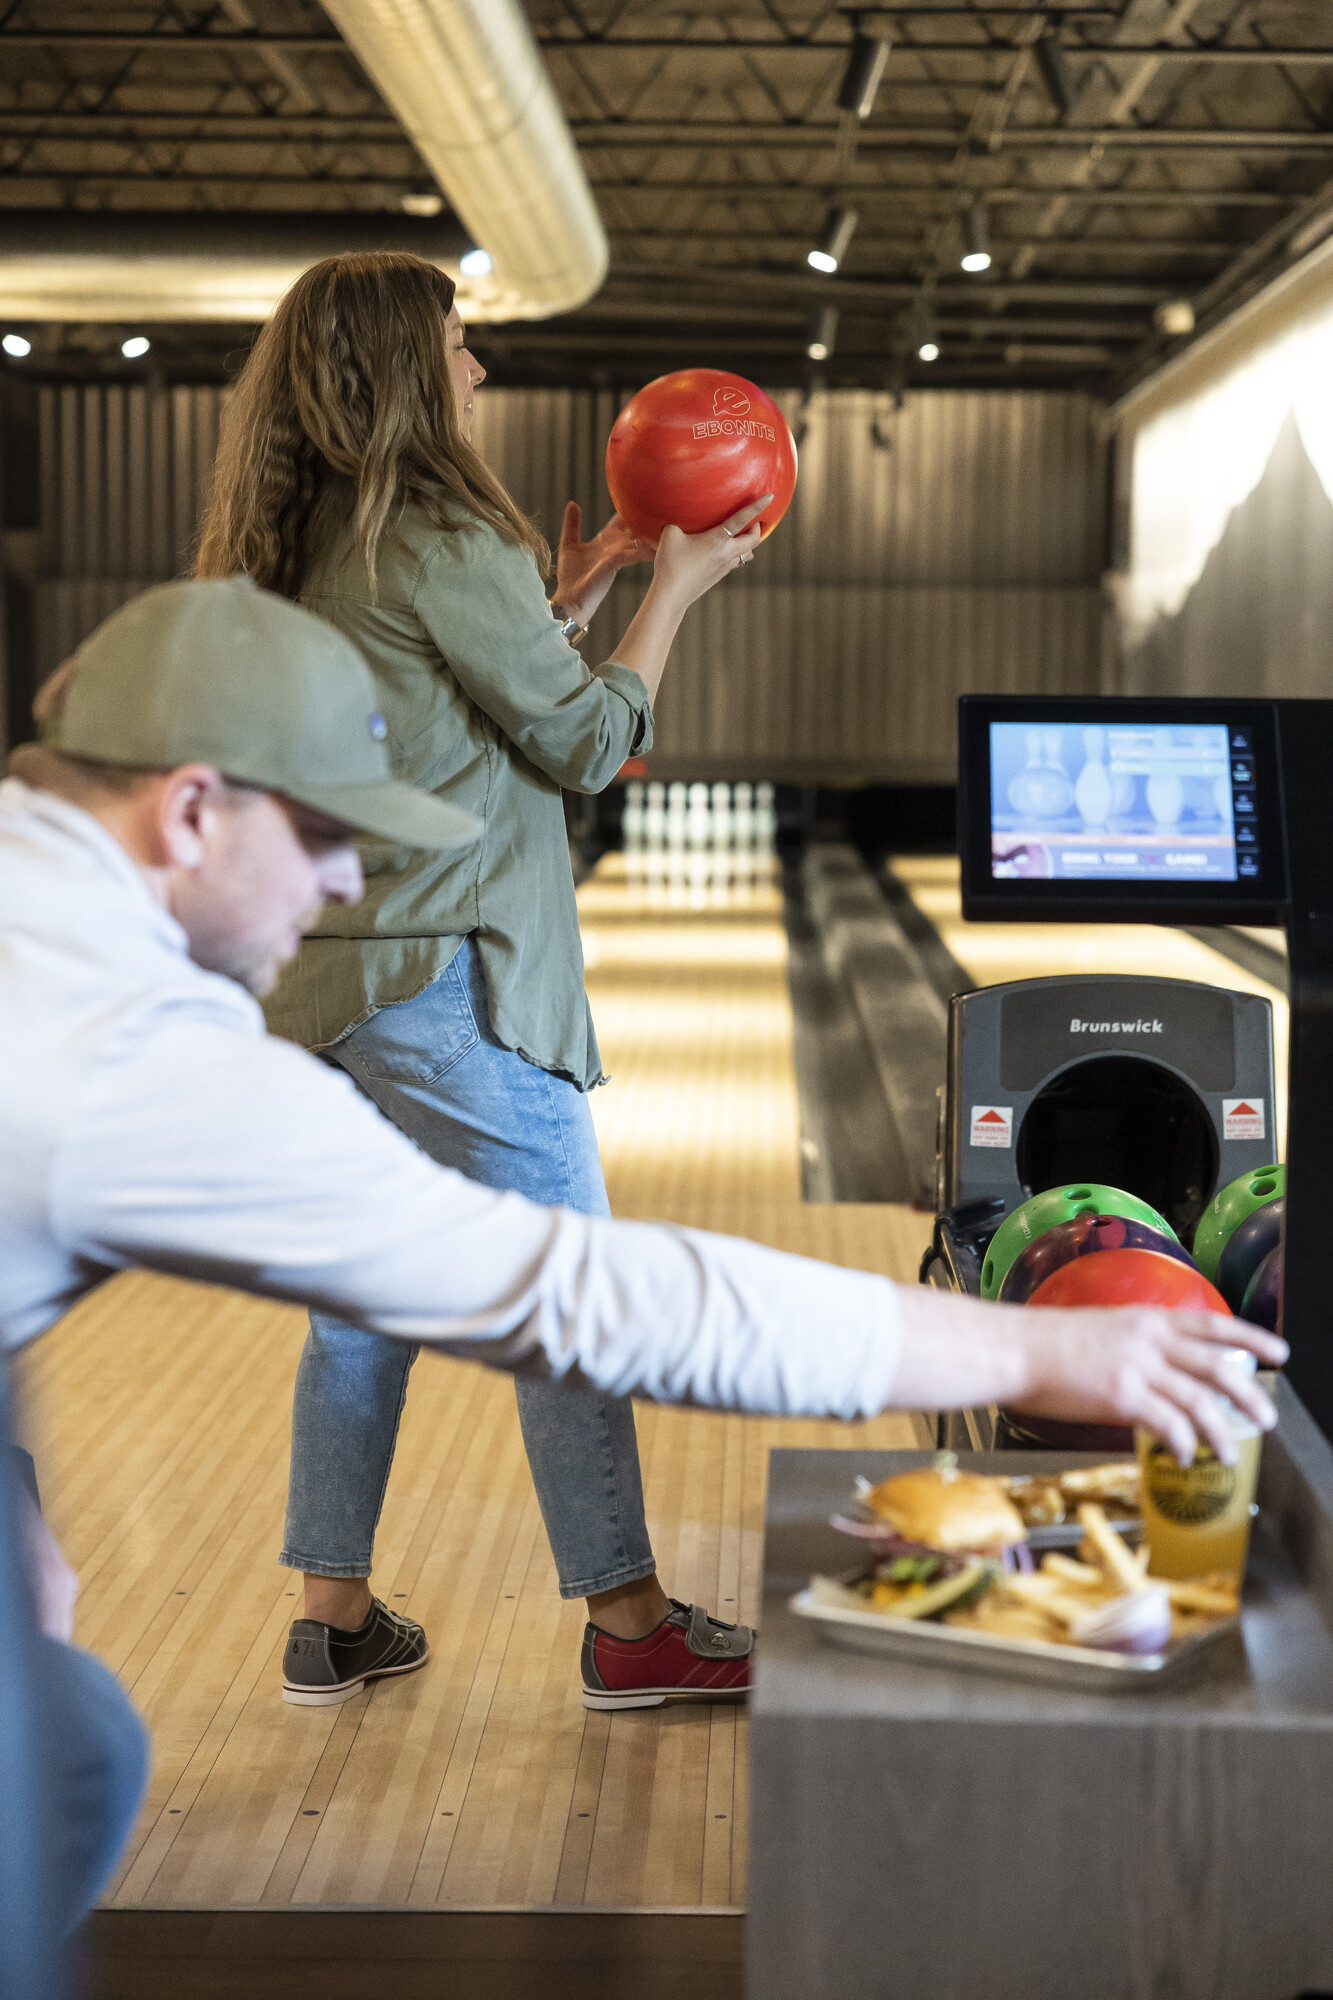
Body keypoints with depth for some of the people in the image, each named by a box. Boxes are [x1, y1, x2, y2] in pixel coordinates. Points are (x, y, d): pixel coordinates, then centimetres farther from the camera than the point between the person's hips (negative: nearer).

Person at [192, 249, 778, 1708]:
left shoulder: (299, 553, 13)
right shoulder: (440, 537, -13)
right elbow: (588, 745, -7)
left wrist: (563, 604, 21)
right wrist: (674, 590, 4)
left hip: (325, 981, 9)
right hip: (450, 982, -9)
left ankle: (333, 1620, 20)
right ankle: (629, 1627, 8)